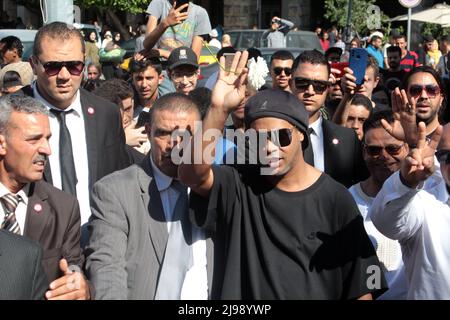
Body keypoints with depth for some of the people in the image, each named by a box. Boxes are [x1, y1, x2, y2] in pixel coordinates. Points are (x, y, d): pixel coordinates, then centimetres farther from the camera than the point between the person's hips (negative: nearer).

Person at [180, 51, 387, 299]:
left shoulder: (335, 199, -9)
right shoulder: (237, 187, -9)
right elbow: (191, 173, -28)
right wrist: (219, 109, -36)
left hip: (313, 294, 0)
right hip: (241, 293, 0)